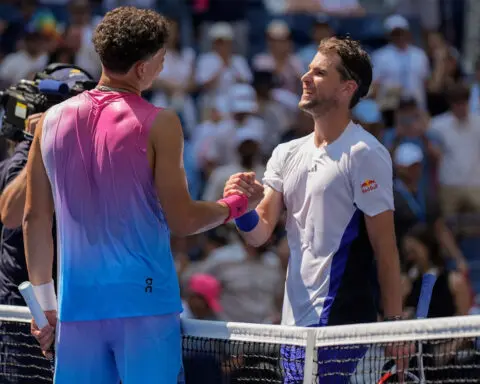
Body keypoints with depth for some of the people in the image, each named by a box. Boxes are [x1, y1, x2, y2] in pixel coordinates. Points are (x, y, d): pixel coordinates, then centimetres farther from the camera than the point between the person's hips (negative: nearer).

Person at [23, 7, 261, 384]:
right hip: (145, 302, -4)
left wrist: (44, 301, 18)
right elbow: (182, 220, -7)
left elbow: (35, 219, 9)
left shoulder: (52, 120, 6)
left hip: (77, 306, 4)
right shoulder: (158, 124, -8)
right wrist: (236, 204, 12)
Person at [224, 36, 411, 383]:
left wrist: (395, 323, -11)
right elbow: (260, 233, 9)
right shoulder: (287, 154, 13)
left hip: (339, 324, -7)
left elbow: (385, 247, -9)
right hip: (296, 321, 7)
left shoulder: (364, 153, -8)